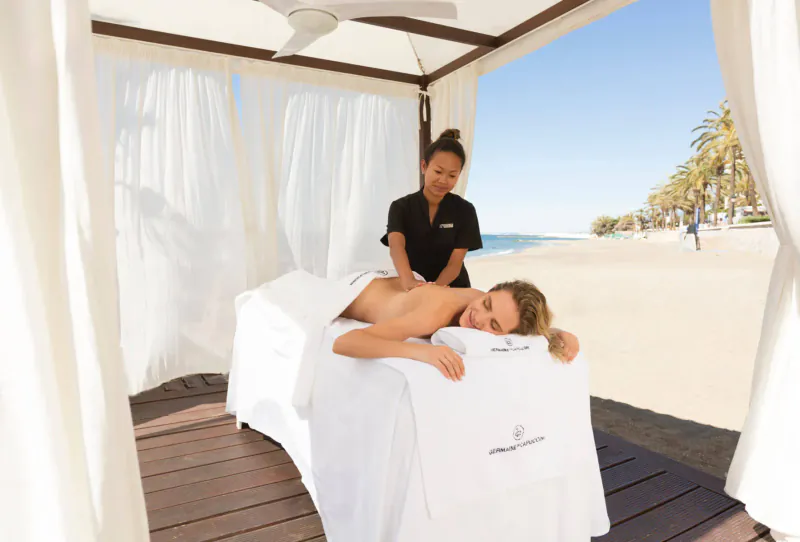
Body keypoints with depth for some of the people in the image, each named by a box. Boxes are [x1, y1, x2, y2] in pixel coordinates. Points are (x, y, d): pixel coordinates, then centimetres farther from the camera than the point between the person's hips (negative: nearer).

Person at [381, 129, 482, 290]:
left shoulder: (464, 210, -5)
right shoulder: (401, 207, -7)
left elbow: (455, 263, -12)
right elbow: (396, 244, -26)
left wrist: (435, 288, -32)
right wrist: (408, 281, -46)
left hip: (451, 288, 0)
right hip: (413, 291, 0)